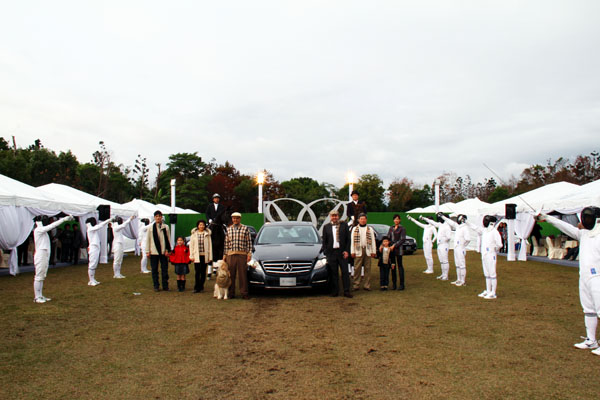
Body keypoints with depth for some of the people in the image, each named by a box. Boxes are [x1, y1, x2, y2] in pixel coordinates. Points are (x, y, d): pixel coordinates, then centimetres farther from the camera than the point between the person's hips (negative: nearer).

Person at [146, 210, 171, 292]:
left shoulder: (165, 227, 3)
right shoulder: (151, 227, 2)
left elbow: (167, 239, 5)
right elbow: (147, 239, 4)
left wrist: (167, 250, -2)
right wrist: (147, 251, 0)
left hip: (163, 251, 0)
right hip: (154, 251, 0)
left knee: (164, 269, 3)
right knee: (154, 270, 6)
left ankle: (165, 286, 12)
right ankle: (156, 286, 15)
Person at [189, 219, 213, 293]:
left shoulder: (207, 234, 5)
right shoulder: (194, 234, 7)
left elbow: (210, 245, 6)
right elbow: (191, 245, 8)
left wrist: (210, 256, 2)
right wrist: (191, 256, 3)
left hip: (205, 256, 1)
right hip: (197, 256, -1)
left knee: (203, 272, 6)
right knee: (197, 272, -6)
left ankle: (201, 287, 17)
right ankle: (196, 287, 1)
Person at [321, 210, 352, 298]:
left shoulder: (344, 225, 6)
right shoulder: (326, 226, 8)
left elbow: (348, 239, 5)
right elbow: (324, 241, 9)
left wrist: (347, 251, -5)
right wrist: (325, 252, 1)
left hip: (342, 251, 0)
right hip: (331, 252, 1)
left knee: (345, 272, 1)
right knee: (333, 273, 4)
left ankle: (346, 291, 6)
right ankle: (335, 291, 13)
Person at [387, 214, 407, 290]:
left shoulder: (402, 228, -2)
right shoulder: (391, 228, 14)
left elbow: (403, 239, -9)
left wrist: (394, 245, -16)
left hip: (398, 249, -5)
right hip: (391, 249, 5)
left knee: (400, 265, -3)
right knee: (393, 266, 6)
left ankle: (401, 284, 2)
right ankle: (393, 283, 13)